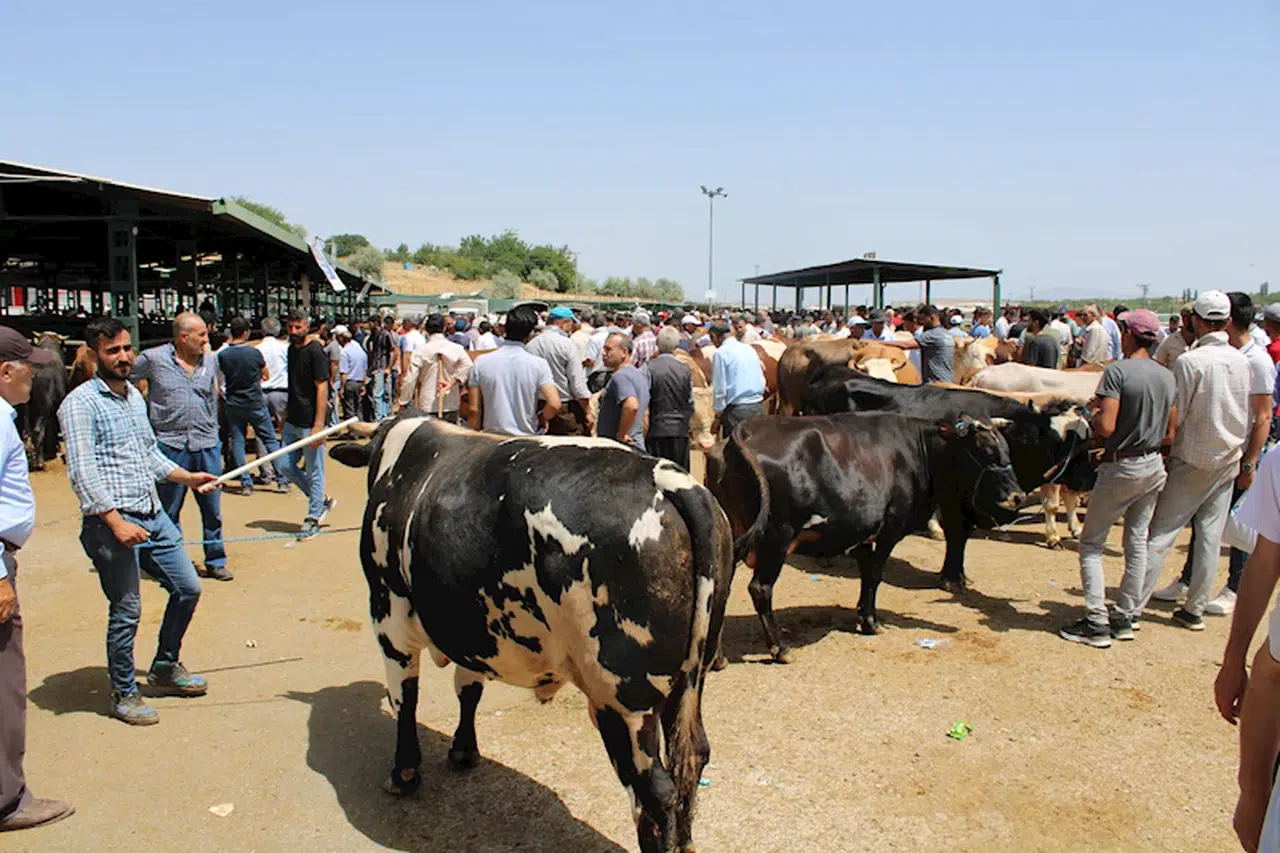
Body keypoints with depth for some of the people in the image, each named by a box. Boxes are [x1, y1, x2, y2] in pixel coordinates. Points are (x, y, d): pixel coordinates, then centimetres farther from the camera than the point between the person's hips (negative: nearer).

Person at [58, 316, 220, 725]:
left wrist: (188, 477, 16)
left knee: (188, 587, 12)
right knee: (126, 611, 1)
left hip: (153, 514, 8)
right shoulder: (81, 403, -10)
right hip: (111, 522, -8)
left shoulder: (135, 395, 15)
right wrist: (116, 522, -22)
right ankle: (124, 694, 19)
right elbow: (82, 472, -16)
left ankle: (165, 666, 32)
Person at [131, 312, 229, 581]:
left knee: (212, 509, 8)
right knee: (169, 511, 8)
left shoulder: (210, 360, 8)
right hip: (171, 445, -3)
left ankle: (215, 562, 21)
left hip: (207, 445, 3)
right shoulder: (153, 358, -5)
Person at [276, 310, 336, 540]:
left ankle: (313, 518, 13)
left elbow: (322, 388, -16)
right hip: (292, 422, 9)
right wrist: (286, 416, 20)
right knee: (286, 466, 11)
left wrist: (318, 425, -21)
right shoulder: (291, 349, 12)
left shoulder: (315, 351, -12)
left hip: (310, 423, -9)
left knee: (314, 472, 1)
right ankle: (323, 500, 25)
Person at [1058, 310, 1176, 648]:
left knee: (1091, 544, 4)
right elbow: (1170, 434, 9)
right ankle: (1125, 618, 21)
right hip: (1154, 467, 7)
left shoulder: (1117, 371, -18)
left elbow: (1106, 427, -24)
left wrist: (1094, 416, -4)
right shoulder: (1168, 377, 4)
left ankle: (1097, 624, 1)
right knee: (1137, 542, 14)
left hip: (1120, 468, -7)